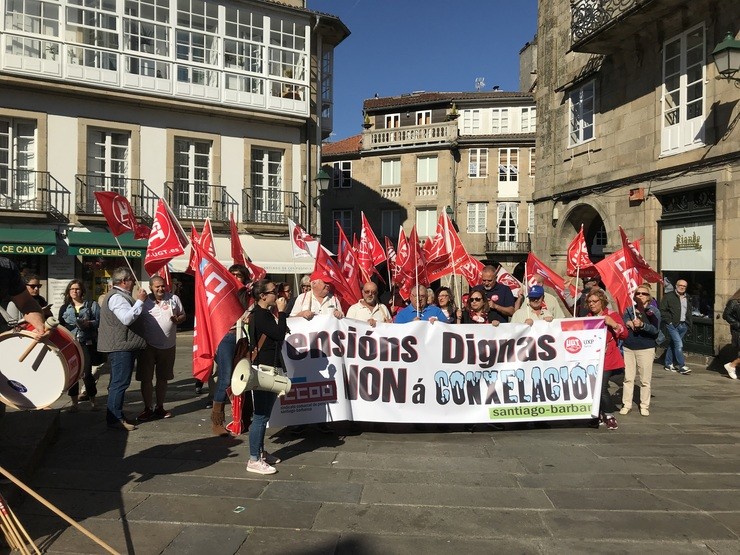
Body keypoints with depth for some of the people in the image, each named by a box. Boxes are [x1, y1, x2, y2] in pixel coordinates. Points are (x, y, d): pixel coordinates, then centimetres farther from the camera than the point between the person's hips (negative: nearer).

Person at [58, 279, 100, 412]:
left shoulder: (92, 305, 7)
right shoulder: (64, 308, 14)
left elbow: (99, 321, 1)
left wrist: (88, 323, -17)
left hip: (86, 343, -3)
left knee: (86, 373, -3)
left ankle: (92, 401, 11)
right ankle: (74, 403, 15)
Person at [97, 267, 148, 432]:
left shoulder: (120, 296, 20)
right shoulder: (116, 297, -16)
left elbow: (129, 317, 28)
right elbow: (127, 318, -28)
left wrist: (139, 301, 16)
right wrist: (140, 301, -21)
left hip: (121, 346, 12)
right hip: (121, 346, -12)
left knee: (118, 382, 17)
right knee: (120, 383, -9)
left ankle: (115, 415, 26)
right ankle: (115, 419, -4)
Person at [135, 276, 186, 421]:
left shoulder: (174, 299, 4)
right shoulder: (144, 301, -1)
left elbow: (183, 315, 11)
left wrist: (177, 319, -8)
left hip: (168, 345, 2)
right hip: (148, 346, -2)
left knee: (163, 378, 13)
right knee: (146, 378, 1)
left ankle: (160, 407, 27)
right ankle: (148, 408, 16)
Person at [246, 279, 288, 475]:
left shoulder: (266, 313, 14)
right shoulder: (260, 315, -18)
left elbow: (277, 336, 14)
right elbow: (280, 334, -22)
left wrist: (278, 313, 6)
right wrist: (281, 312, -14)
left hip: (269, 369, 11)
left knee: (263, 414, 18)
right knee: (261, 415, -4)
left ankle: (260, 452, 30)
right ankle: (254, 460, 4)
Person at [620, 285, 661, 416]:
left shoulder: (654, 311, 0)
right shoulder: (629, 310, 10)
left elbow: (656, 330, -10)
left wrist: (642, 325, -25)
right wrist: (628, 323, -13)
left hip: (646, 349, -2)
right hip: (628, 348, 2)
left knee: (645, 380, 3)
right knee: (628, 378, 5)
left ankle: (644, 406, 14)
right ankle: (626, 404, 13)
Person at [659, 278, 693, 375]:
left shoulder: (688, 298, 16)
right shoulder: (668, 296, -4)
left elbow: (689, 311, 24)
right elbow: (662, 310, -6)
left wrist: (689, 323, 13)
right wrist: (669, 321, -11)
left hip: (683, 325, 6)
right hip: (673, 324, -6)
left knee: (673, 344, 13)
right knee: (679, 344, -14)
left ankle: (668, 364, 20)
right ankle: (682, 366, -11)